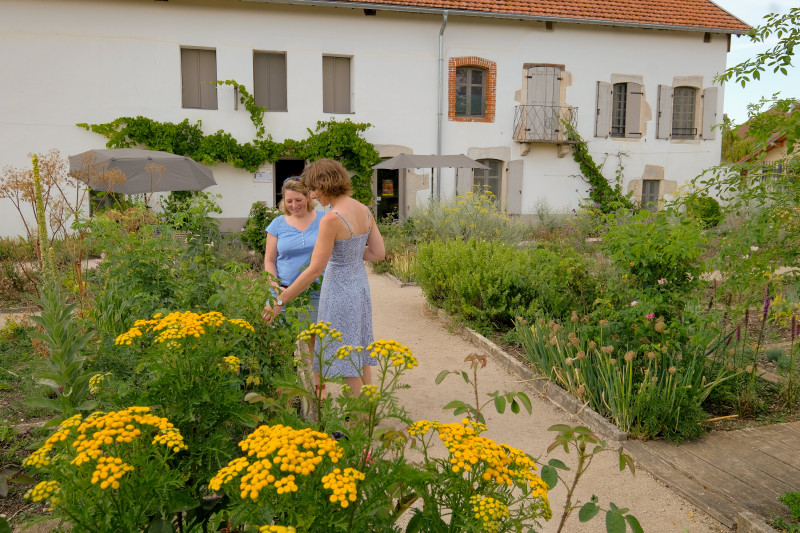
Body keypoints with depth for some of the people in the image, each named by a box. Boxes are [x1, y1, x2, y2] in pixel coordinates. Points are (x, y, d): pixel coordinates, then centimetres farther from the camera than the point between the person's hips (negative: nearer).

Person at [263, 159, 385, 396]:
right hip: (360, 287, 8)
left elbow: (314, 270, -22)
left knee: (347, 358, 5)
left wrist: (280, 301, -16)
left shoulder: (332, 218, -23)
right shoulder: (364, 210, 1)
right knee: (360, 351, 19)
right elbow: (379, 252, 6)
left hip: (340, 291, -8)